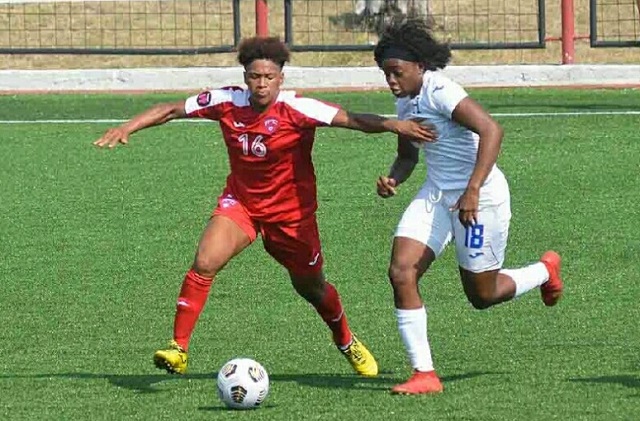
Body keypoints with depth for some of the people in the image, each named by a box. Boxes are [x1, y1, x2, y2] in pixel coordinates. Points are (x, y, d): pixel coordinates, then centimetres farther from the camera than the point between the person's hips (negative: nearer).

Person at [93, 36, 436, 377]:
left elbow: (351, 119, -30)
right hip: (240, 203, 2)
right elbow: (172, 110, -3)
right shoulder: (227, 103, -13)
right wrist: (128, 128, -12)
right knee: (204, 262, -22)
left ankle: (347, 343, 44)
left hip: (292, 214, -2)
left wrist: (393, 125, -45)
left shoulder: (296, 109, -22)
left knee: (311, 288, 14)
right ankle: (178, 348, -15)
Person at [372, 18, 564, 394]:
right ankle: (424, 374, -7)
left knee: (482, 296, 8)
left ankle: (546, 271, 39)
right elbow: (408, 155, 20)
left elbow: (492, 130, -31)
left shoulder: (440, 92, -21)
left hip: (479, 197, -8)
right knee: (401, 273, -11)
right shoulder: (405, 101, 6)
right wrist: (394, 180, -3)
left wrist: (473, 190, -37)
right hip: (437, 194, 8)